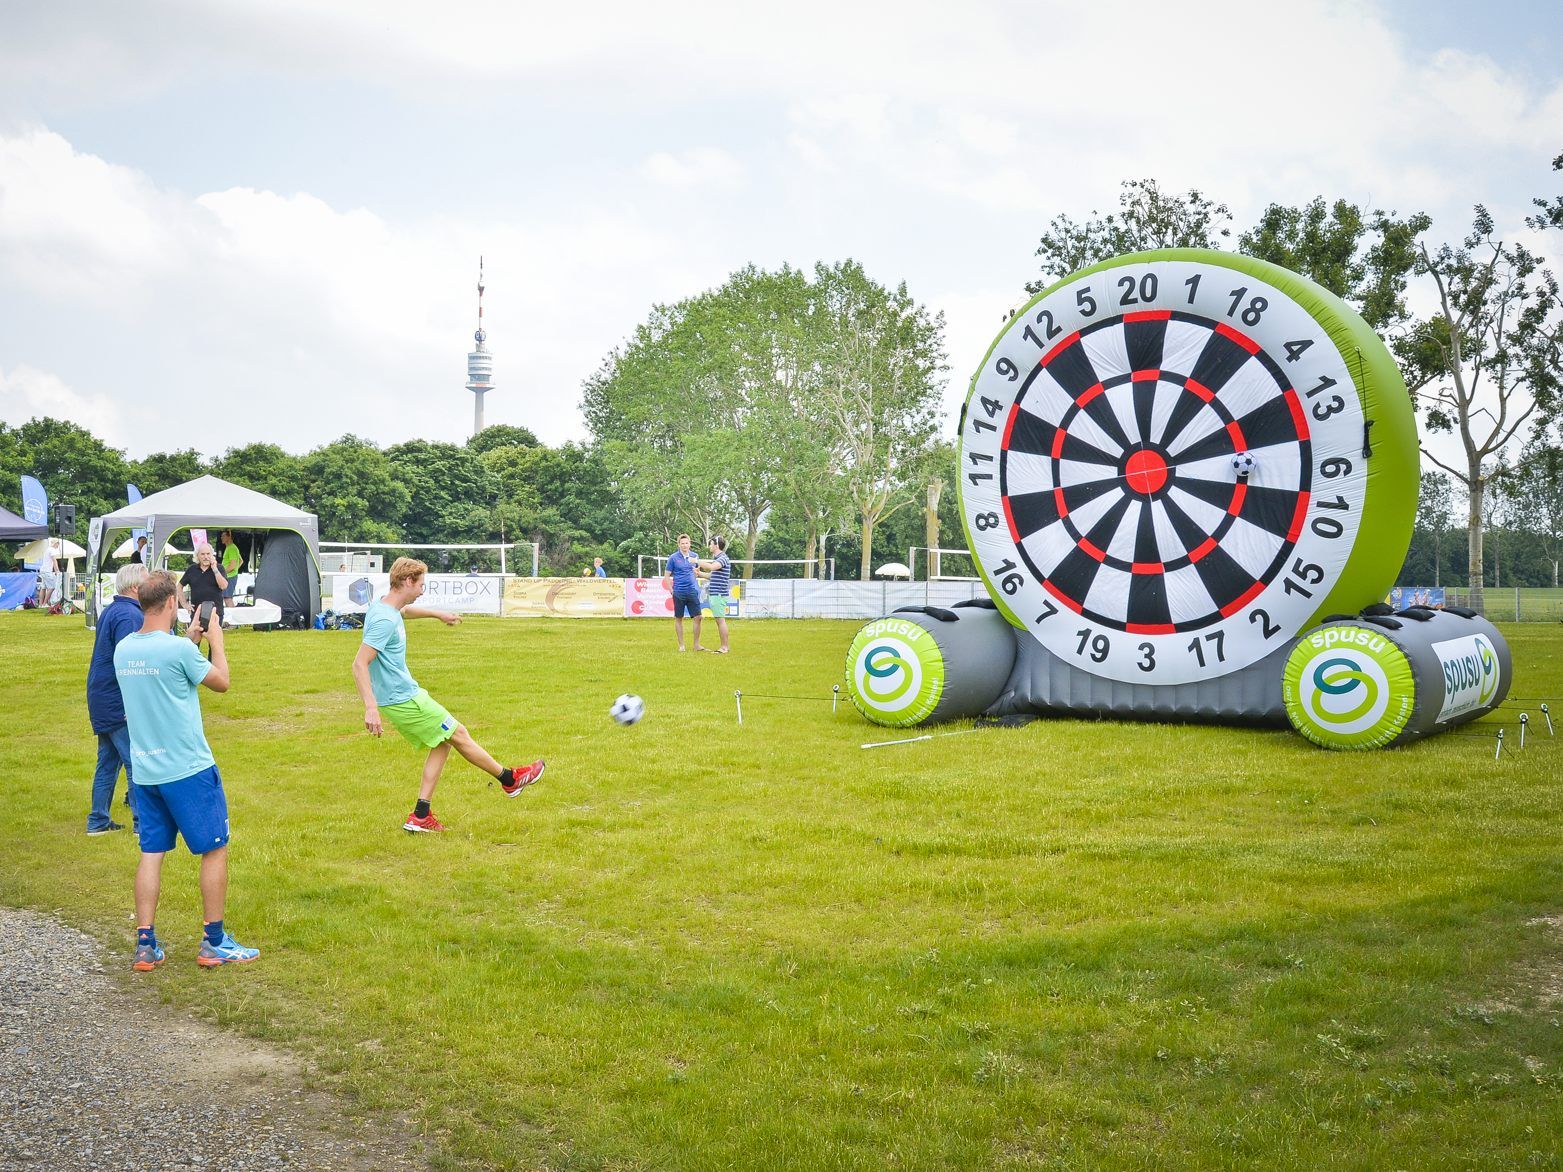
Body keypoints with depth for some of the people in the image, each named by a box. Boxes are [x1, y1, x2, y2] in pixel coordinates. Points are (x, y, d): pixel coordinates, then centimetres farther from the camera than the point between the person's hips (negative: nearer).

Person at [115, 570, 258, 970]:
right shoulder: (178, 648, -18)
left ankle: (145, 945, 12)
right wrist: (215, 640, 8)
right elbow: (221, 682, -4)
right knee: (215, 849, 6)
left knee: (151, 853, 12)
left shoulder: (122, 649, 3)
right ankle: (214, 943, 10)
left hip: (145, 771, 7)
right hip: (189, 769, -7)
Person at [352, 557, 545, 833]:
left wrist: (438, 614, 45)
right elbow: (359, 665, -29)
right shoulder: (385, 621, -24)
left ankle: (421, 816, 13)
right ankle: (509, 779, 22)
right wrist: (370, 707, -35)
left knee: (443, 742, 15)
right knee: (458, 734, 4)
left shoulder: (383, 606, 6)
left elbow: (404, 611, 33)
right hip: (404, 700, -10)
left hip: (402, 696, 10)